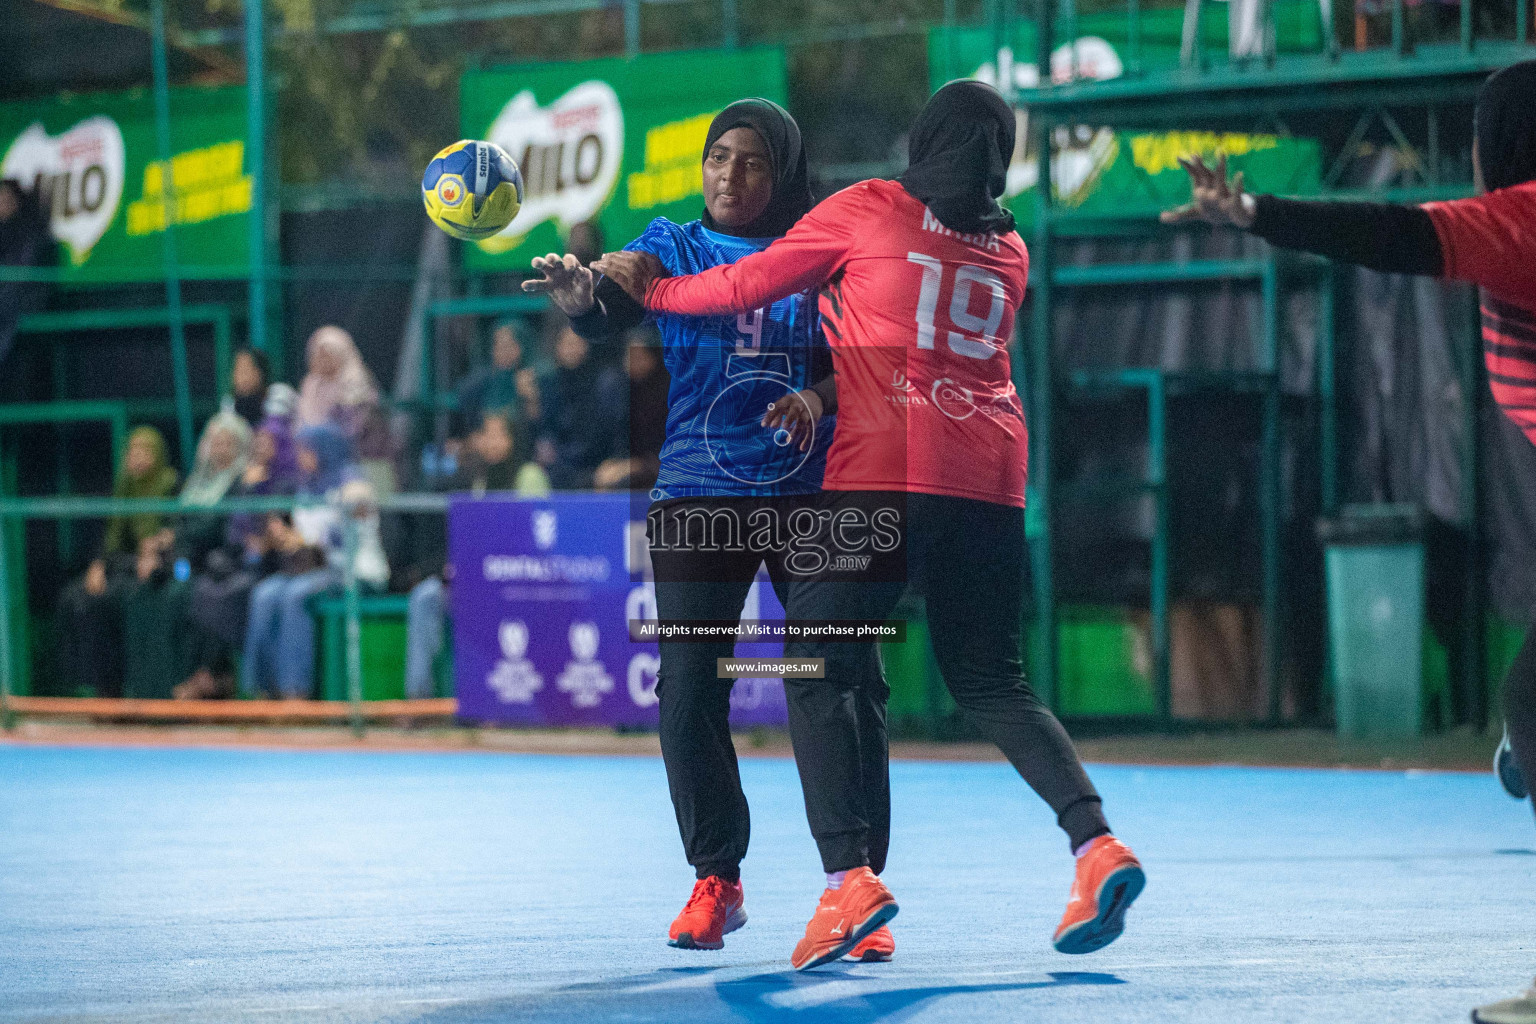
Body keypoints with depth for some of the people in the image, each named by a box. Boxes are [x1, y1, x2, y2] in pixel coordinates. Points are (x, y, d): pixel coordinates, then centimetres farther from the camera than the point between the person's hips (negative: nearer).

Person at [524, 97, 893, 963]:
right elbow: (613, 309, -13)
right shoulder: (675, 245, 5)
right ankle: (716, 882, 14)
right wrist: (579, 295, -36)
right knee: (690, 689, -4)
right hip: (699, 494, 0)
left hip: (812, 492, 0)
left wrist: (820, 395, -16)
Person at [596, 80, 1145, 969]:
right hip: (990, 476, 5)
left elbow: (750, 285, 9)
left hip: (882, 469, -5)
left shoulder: (869, 209, 5)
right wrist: (826, 395, 29)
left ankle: (849, 873, -14)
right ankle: (1095, 841, -7)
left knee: (816, 672, 3)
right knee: (992, 684, 14)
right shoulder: (1010, 253, 18)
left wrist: (649, 289, 23)